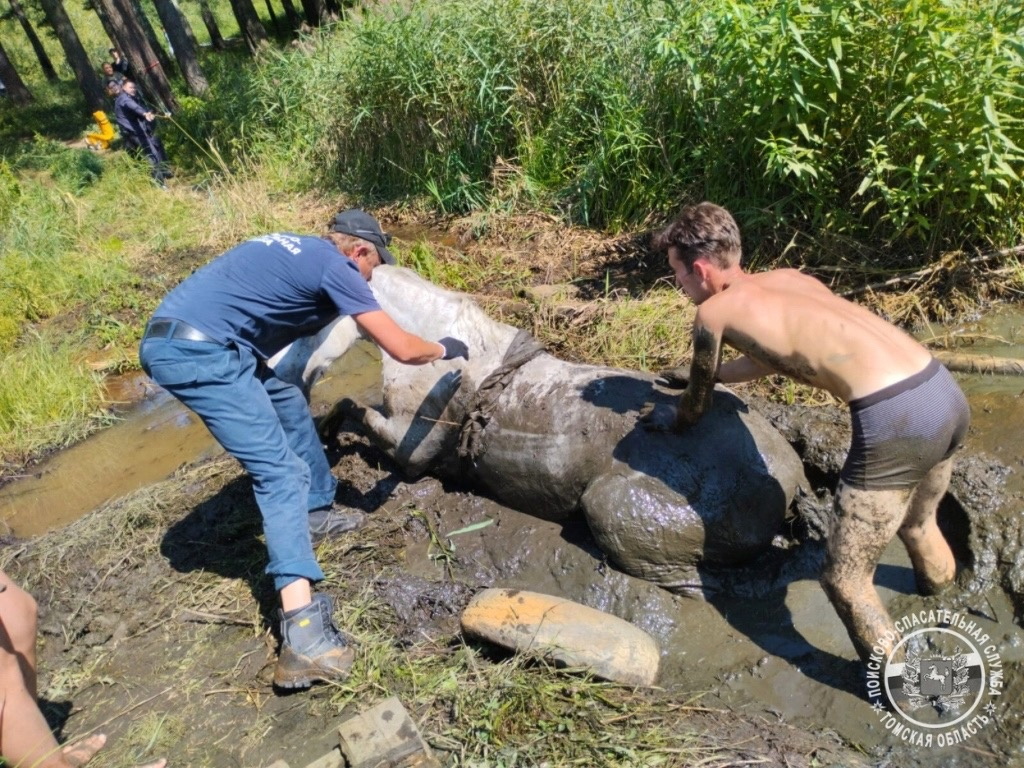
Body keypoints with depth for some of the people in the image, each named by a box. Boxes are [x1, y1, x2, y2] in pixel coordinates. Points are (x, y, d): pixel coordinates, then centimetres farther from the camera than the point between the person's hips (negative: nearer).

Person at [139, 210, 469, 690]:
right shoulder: (337, 267, -3)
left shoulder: (292, 247, 21)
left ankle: (316, 511, 35)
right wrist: (443, 350, 16)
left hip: (169, 340, 10)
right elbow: (402, 350, -3)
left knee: (289, 404, 24)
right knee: (281, 473, -12)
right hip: (198, 352, -10)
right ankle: (303, 632, -19)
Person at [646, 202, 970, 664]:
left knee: (845, 582, 8)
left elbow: (696, 407, 15)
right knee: (916, 525, 36)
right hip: (945, 393, 9)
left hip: (895, 418, -9)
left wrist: (673, 420, 36)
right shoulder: (785, 278, 21)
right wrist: (706, 373, 52)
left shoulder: (714, 313, 0)